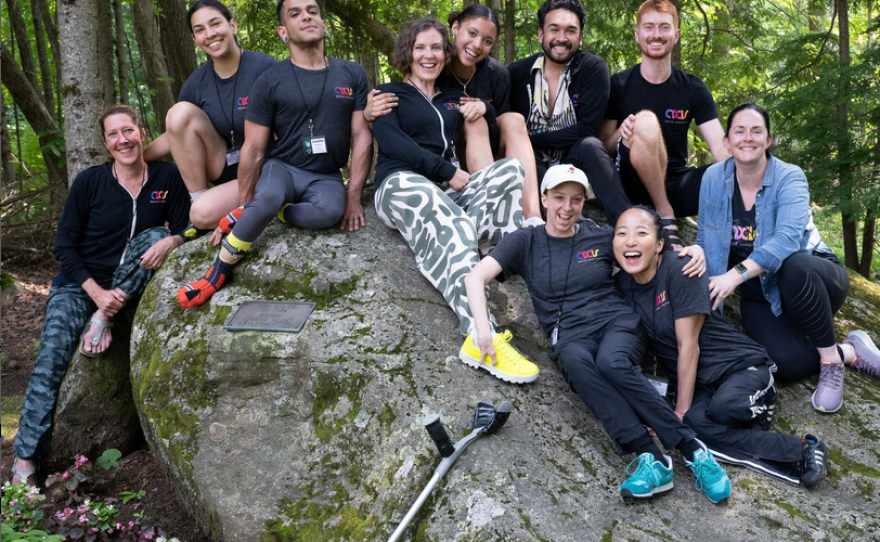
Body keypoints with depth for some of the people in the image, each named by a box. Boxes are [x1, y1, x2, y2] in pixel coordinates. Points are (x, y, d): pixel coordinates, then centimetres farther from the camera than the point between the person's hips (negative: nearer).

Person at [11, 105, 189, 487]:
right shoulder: (89, 182, -9)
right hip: (80, 283, -1)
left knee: (156, 236, -25)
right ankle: (26, 457, -14)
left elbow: (184, 227, -2)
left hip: (128, 285, 1)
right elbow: (64, 245, -6)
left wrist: (170, 241, -28)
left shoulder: (167, 177, -5)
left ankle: (104, 318, -17)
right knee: (52, 358, -21)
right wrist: (97, 292, -19)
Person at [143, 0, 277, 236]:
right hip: (223, 168, 6)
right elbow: (176, 132, 11)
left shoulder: (264, 67, -15)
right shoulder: (196, 83, 0)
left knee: (203, 213, -31)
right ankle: (198, 199, -11)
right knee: (180, 112, -18)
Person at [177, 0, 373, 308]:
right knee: (268, 197, -38)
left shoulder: (352, 75, 4)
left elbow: (362, 136, 2)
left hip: (326, 178, 1)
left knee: (330, 210, -36)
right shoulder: (270, 82, -3)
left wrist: (354, 196, -6)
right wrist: (244, 206, -1)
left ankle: (255, 215, -16)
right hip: (282, 168, -1)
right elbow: (253, 149, -2)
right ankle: (221, 269, -18)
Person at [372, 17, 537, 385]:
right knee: (453, 229, -39)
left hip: (446, 190, 6)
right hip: (401, 184, -6)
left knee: (510, 169, -20)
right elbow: (391, 143, -5)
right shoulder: (388, 94, 13)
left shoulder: (453, 98, 28)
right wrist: (447, 170, -12)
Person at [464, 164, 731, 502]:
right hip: (570, 337, 0)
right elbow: (476, 277, -1)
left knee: (611, 362, -35)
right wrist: (482, 329, -17)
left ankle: (691, 450, -34)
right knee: (576, 362, -37)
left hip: (618, 322, 0)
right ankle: (650, 458, -42)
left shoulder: (600, 237, 12)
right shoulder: (526, 242, 11)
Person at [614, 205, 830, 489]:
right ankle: (798, 453, -18)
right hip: (696, 381, 5)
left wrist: (681, 410, -16)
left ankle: (759, 403, -5)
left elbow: (688, 344, -16)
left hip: (740, 365, -5)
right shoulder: (623, 284, 2)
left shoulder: (680, 271, -15)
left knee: (724, 406, -39)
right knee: (694, 424, -30)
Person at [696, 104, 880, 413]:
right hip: (761, 297, 2)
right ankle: (850, 351, 3)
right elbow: (705, 239, 1)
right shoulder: (713, 178, -6)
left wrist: (737, 274, -45)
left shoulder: (789, 178, -16)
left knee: (793, 267, -41)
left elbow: (787, 238, -34)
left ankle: (831, 358, -18)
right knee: (786, 362, -28)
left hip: (811, 280, -2)